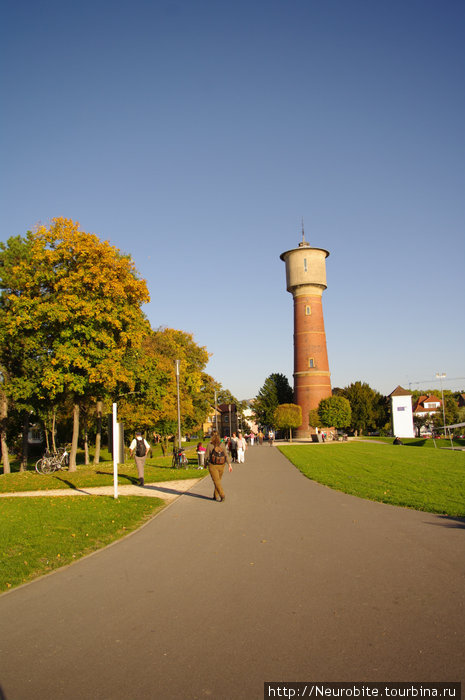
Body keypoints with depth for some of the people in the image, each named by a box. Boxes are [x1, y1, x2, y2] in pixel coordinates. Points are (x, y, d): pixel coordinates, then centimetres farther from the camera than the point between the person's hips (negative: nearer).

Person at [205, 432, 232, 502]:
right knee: (218, 480, 18)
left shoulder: (209, 445, -8)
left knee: (216, 481, -3)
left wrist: (205, 464, 14)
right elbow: (226, 455, -7)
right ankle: (216, 496, 23)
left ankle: (222, 495, -17)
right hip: (221, 465, 4)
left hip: (213, 466, -4)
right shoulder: (222, 444, -1)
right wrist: (229, 464, -8)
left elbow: (206, 455, -3)